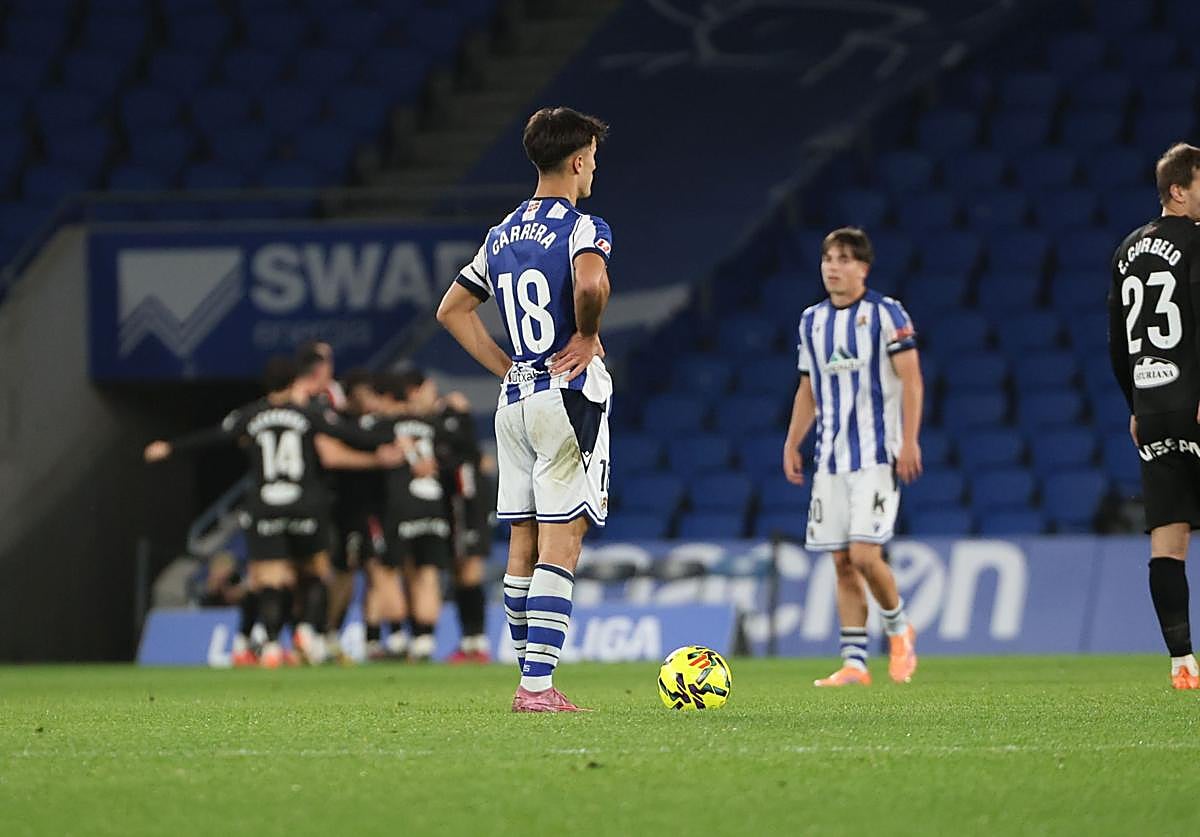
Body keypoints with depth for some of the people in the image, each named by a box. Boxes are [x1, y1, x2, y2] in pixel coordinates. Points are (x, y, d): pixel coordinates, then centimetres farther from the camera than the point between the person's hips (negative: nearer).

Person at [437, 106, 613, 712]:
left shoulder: (501, 236, 13)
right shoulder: (583, 227, -9)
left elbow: (452, 310, 19)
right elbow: (590, 282, -32)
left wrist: (506, 367, 16)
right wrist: (588, 336, -14)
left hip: (516, 397, 7)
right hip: (569, 394, -7)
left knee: (522, 545, 9)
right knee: (560, 544, -8)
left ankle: (530, 680, 13)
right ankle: (539, 685, -14)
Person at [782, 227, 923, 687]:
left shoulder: (885, 314, -4)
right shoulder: (812, 321, 13)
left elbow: (911, 380, -7)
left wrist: (909, 442, -15)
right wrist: (792, 444, 11)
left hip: (877, 456, -6)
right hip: (831, 459, 6)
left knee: (864, 555, -15)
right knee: (843, 563, 3)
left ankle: (898, 628, 11)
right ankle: (854, 663, 6)